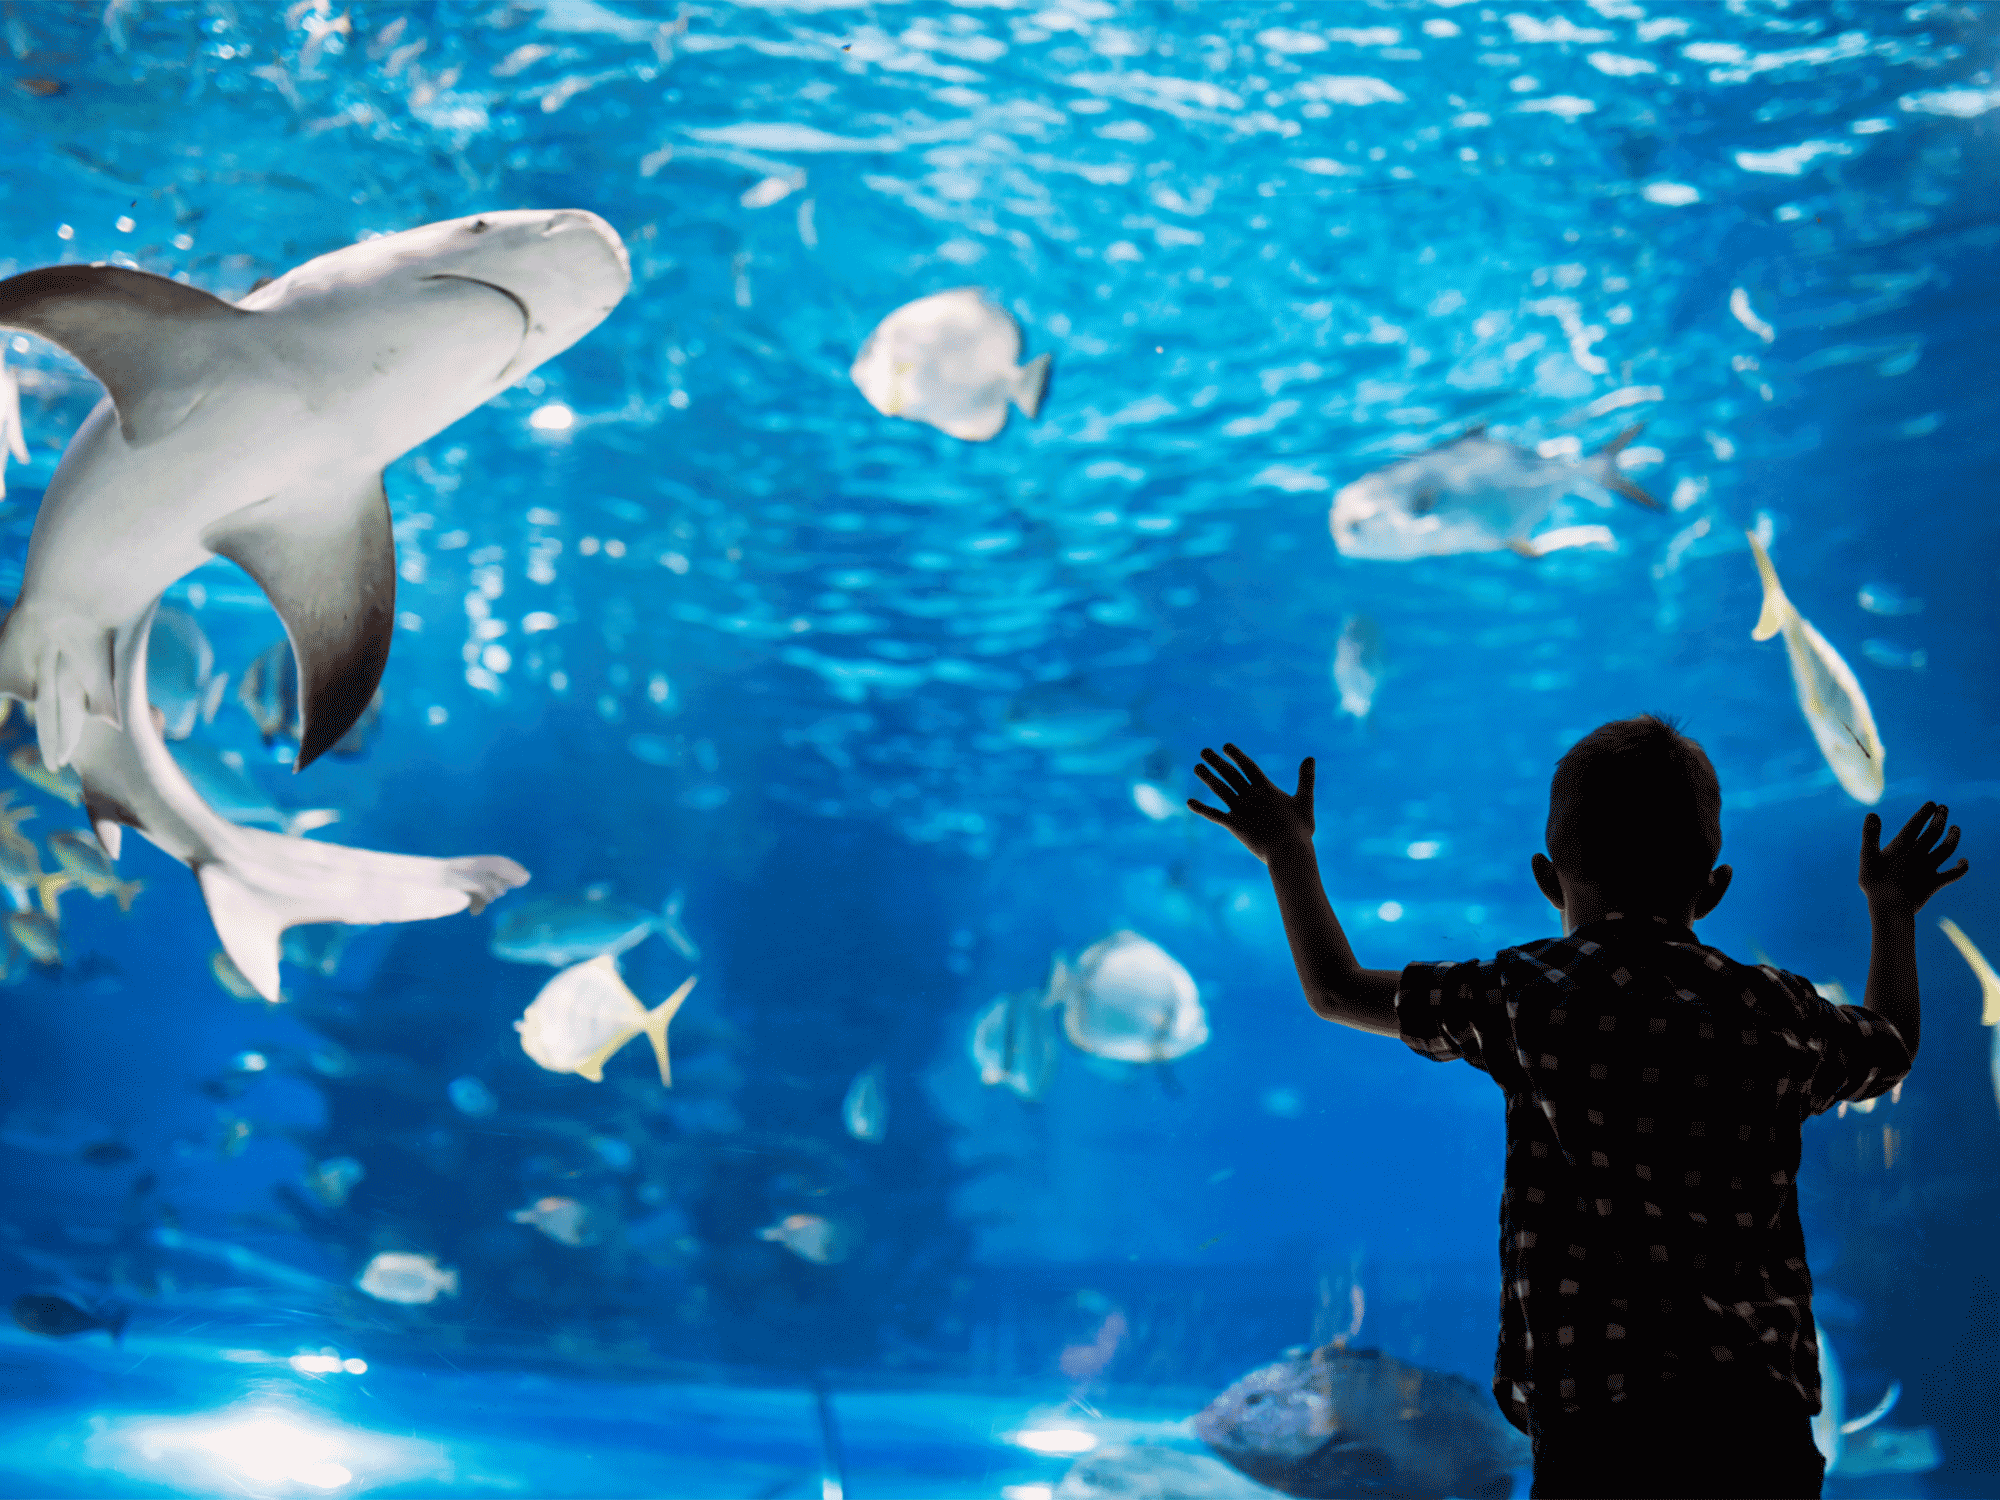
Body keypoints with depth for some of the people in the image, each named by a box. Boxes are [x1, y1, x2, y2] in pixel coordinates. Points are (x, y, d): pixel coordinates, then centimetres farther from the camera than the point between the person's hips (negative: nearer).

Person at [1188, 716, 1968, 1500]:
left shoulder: (1526, 996, 0)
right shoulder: (1779, 1013, 8)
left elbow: (1337, 991, 14)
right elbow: (1893, 1047, 32)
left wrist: (1289, 854, 30)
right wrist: (1892, 908, 50)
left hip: (1596, 1427, -3)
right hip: (1762, 1424, 3)